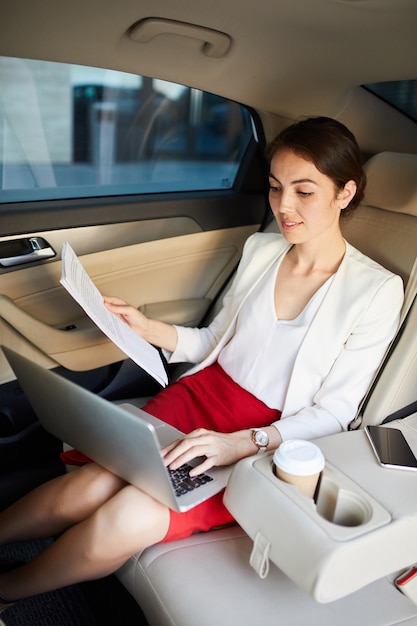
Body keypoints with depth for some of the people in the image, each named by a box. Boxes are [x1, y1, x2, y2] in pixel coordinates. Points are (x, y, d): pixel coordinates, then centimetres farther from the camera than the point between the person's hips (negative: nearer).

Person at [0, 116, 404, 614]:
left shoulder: (376, 291, -10)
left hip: (271, 438, -4)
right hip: (202, 396, 4)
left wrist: (242, 443, -23)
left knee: (136, 517, -23)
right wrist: (145, 328, -3)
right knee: (93, 483, -21)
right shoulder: (260, 248, 4)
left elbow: (332, 413, -10)